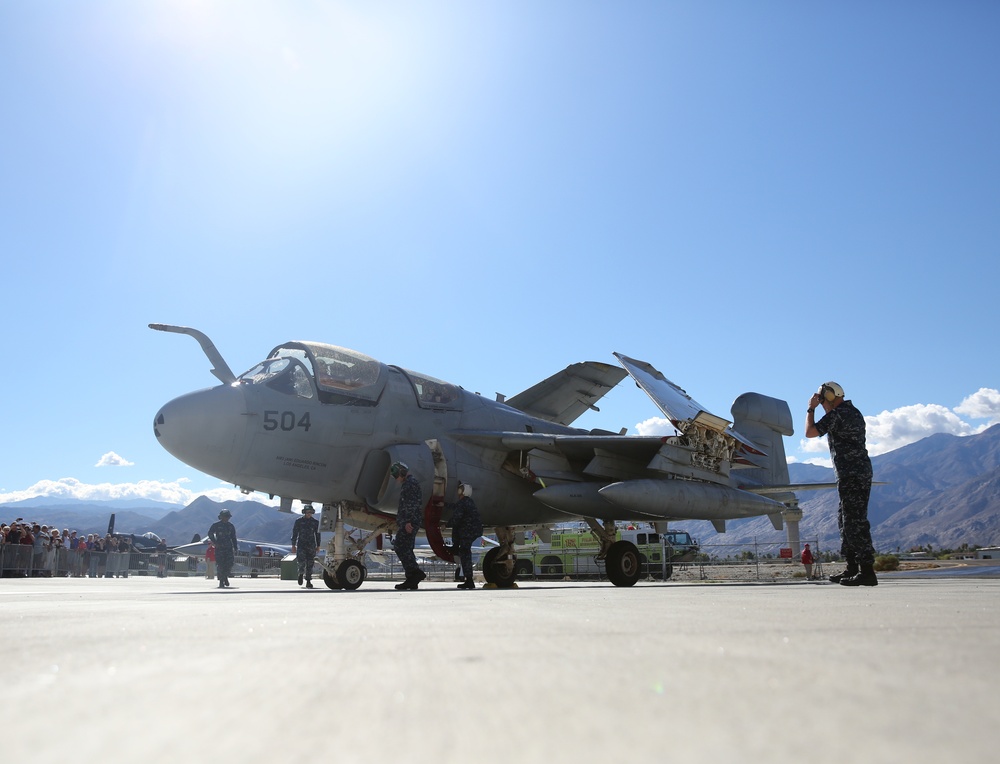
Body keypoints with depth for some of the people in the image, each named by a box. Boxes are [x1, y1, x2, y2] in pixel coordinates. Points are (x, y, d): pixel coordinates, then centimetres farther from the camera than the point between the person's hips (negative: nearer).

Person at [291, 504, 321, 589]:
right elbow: (294, 533, 3)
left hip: (311, 546, 2)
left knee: (310, 564, -1)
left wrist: (318, 546, 9)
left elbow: (317, 534, 13)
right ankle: (301, 573, 20)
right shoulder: (299, 521, 2)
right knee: (302, 562, -12)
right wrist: (293, 545, -3)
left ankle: (308, 582, 5)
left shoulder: (315, 522, 7)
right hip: (301, 545, -2)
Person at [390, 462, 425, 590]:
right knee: (406, 549, 8)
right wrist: (399, 523, 25)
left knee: (400, 547, -14)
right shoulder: (406, 484, 24)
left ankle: (416, 572, -18)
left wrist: (407, 521, -25)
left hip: (409, 523, -10)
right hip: (407, 523, 10)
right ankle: (411, 580, 9)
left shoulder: (411, 482, -9)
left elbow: (411, 504, -20)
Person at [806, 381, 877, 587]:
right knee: (845, 519, 16)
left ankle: (867, 571, -10)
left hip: (850, 474, -10)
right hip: (862, 471, 10)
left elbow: (810, 432, -12)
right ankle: (852, 568, 21)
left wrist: (811, 409, 1)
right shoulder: (854, 412, 18)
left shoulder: (837, 415, -13)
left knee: (855, 521, -9)